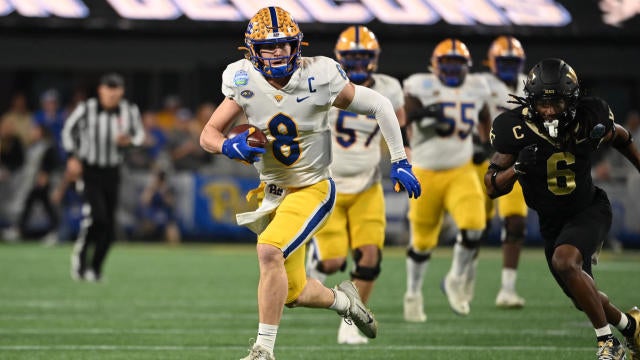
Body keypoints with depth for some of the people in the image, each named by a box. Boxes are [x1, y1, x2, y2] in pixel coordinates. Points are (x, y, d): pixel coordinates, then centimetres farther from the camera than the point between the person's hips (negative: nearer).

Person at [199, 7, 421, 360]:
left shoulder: (318, 78, -19)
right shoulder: (244, 82, -11)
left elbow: (380, 105, -7)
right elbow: (208, 134, -6)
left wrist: (400, 162, -6)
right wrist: (230, 147, -29)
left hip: (311, 189, -5)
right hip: (272, 190, 5)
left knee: (269, 250, -29)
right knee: (293, 293, 9)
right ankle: (342, 300, 41)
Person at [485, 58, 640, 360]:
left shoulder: (589, 116, -19)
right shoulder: (513, 128, -21)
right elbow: (493, 187, -17)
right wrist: (517, 168, -36)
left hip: (589, 210, -3)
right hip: (551, 221, 3)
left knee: (564, 261, -31)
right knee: (585, 299, 10)